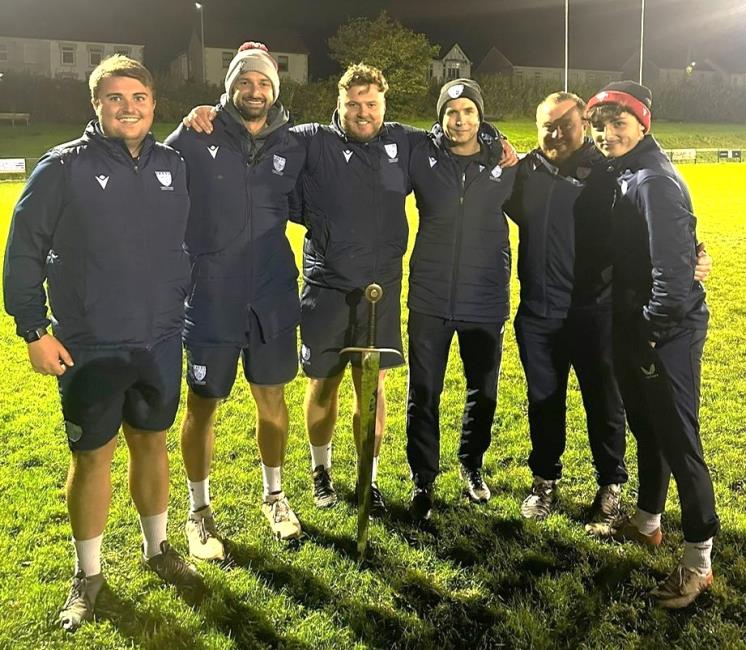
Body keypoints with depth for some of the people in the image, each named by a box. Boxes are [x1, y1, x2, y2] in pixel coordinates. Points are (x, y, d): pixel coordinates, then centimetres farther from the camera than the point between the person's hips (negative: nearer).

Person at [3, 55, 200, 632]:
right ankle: (88, 574, 25)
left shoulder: (173, 166, 5)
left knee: (151, 442, 16)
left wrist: (182, 308, 14)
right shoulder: (63, 167, -7)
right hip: (90, 348, -3)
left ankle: (158, 549, 35)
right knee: (93, 455, 6)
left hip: (161, 342, 4)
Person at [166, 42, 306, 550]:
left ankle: (274, 495, 37)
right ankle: (199, 510, 28)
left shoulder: (292, 147, 4)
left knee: (272, 399, 14)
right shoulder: (195, 140, -6)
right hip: (210, 300, -3)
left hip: (272, 300, 3)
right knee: (203, 407, 7)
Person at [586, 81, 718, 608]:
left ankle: (699, 561, 12)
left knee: (678, 440, -1)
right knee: (646, 426, 21)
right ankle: (647, 521, 39)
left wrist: (653, 332, -16)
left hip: (668, 332, -9)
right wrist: (631, 331, 10)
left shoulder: (655, 181, -19)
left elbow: (673, 268, -24)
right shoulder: (620, 175, 10)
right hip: (634, 327, 9)